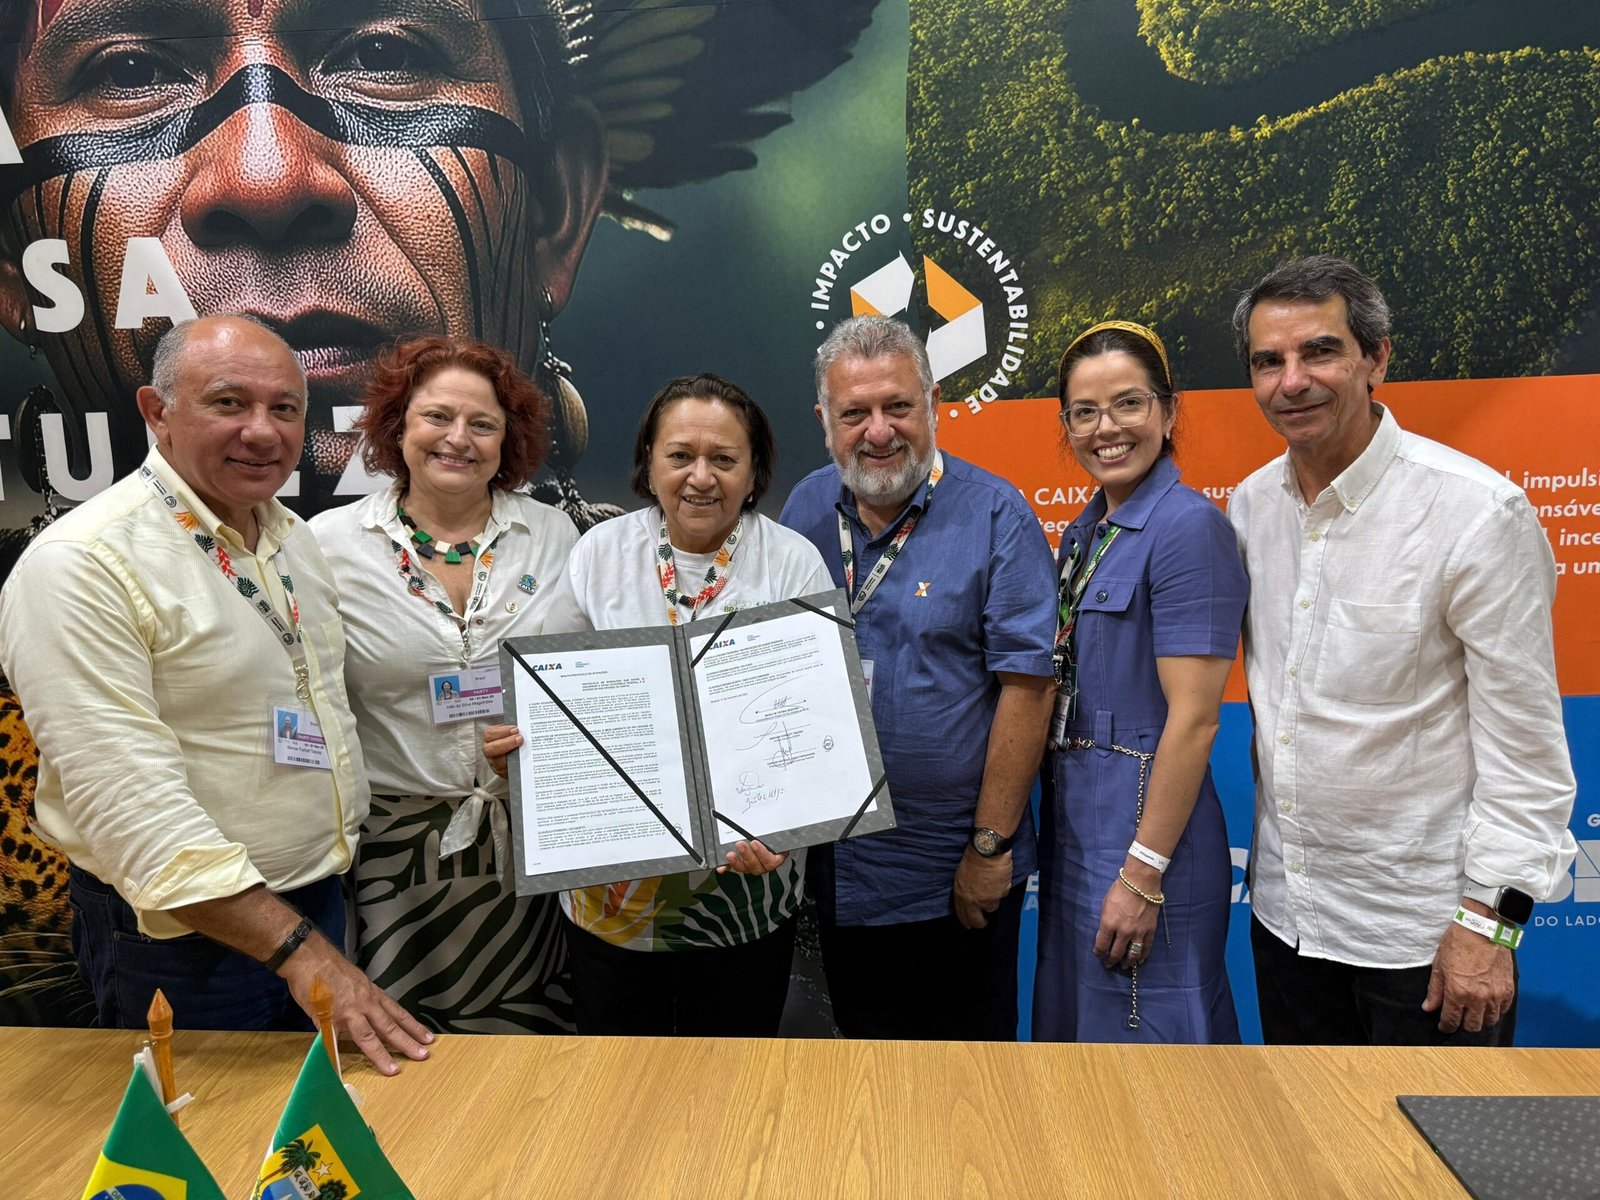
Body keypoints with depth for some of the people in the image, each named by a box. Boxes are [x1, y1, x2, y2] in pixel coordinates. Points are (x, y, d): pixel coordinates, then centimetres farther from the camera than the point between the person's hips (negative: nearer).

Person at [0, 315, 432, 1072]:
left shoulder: (292, 537, 4)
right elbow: (132, 804, -26)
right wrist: (297, 950, -27)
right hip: (183, 934, -7)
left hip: (318, 903, 7)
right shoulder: (84, 565, -21)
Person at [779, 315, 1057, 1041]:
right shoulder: (806, 510, 1)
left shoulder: (994, 515, -13)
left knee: (974, 1034, 15)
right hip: (834, 857, 4)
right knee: (865, 1032, 22)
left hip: (959, 868, -4)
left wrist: (990, 846, -14)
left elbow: (1026, 684, -15)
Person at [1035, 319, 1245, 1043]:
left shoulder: (1186, 526, -15)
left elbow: (1192, 718, -19)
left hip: (1146, 826, -8)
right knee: (1074, 1029, 22)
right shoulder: (1085, 531, 11)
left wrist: (1144, 874, -20)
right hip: (1073, 819, 9)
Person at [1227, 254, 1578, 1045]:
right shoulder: (1250, 505, 0)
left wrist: (1489, 921, -14)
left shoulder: (1476, 510, -16)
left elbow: (1524, 740, -14)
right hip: (1286, 910, 6)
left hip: (1423, 928, -5)